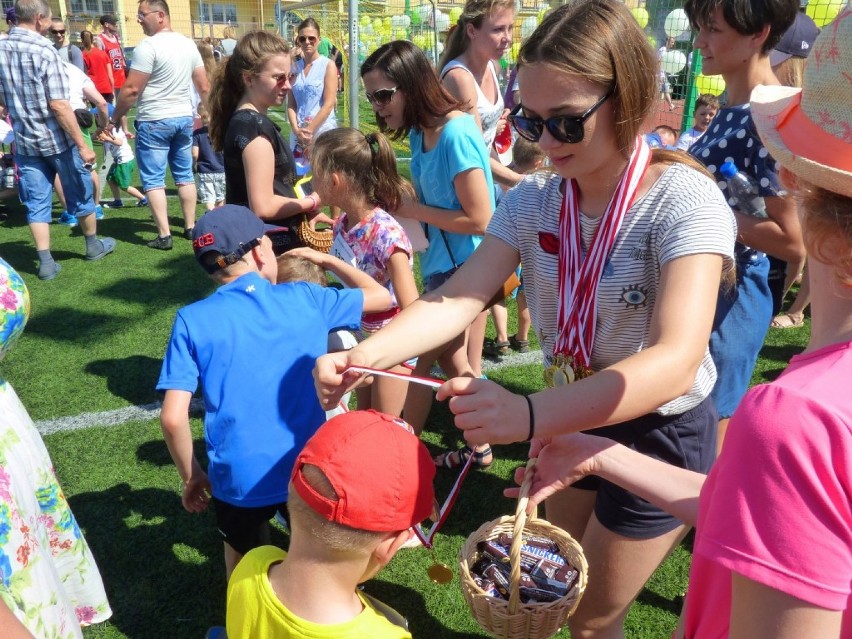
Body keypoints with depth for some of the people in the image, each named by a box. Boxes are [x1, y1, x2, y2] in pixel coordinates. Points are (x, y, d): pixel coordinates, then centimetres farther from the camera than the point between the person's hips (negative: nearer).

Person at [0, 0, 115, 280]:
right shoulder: (44, 51, -17)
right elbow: (59, 105, -22)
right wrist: (82, 144, -19)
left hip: (25, 141, 5)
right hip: (57, 139, -5)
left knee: (36, 203, 8)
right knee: (80, 194, 14)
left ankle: (45, 261, 6)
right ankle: (93, 244, 30)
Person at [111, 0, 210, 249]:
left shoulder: (148, 46, -15)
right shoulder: (188, 44, 7)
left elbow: (131, 90, -15)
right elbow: (204, 86, 11)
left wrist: (115, 118, -3)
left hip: (154, 122, -7)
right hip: (184, 118, 7)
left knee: (153, 180, 0)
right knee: (185, 175, 14)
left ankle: (164, 236, -2)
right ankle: (190, 227, 19)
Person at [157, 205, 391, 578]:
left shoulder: (193, 320, -7)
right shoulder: (305, 299, -3)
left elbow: (173, 418, -12)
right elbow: (381, 297, 12)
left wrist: (191, 476, 4)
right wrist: (325, 259, 23)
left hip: (238, 480, 0)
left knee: (243, 565, 30)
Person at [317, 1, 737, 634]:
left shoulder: (683, 200, -26)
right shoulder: (532, 200, -9)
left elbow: (676, 358, -40)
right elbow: (459, 298, -20)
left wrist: (528, 415, -55)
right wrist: (367, 355, -39)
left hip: (660, 430, -5)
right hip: (571, 417, 5)